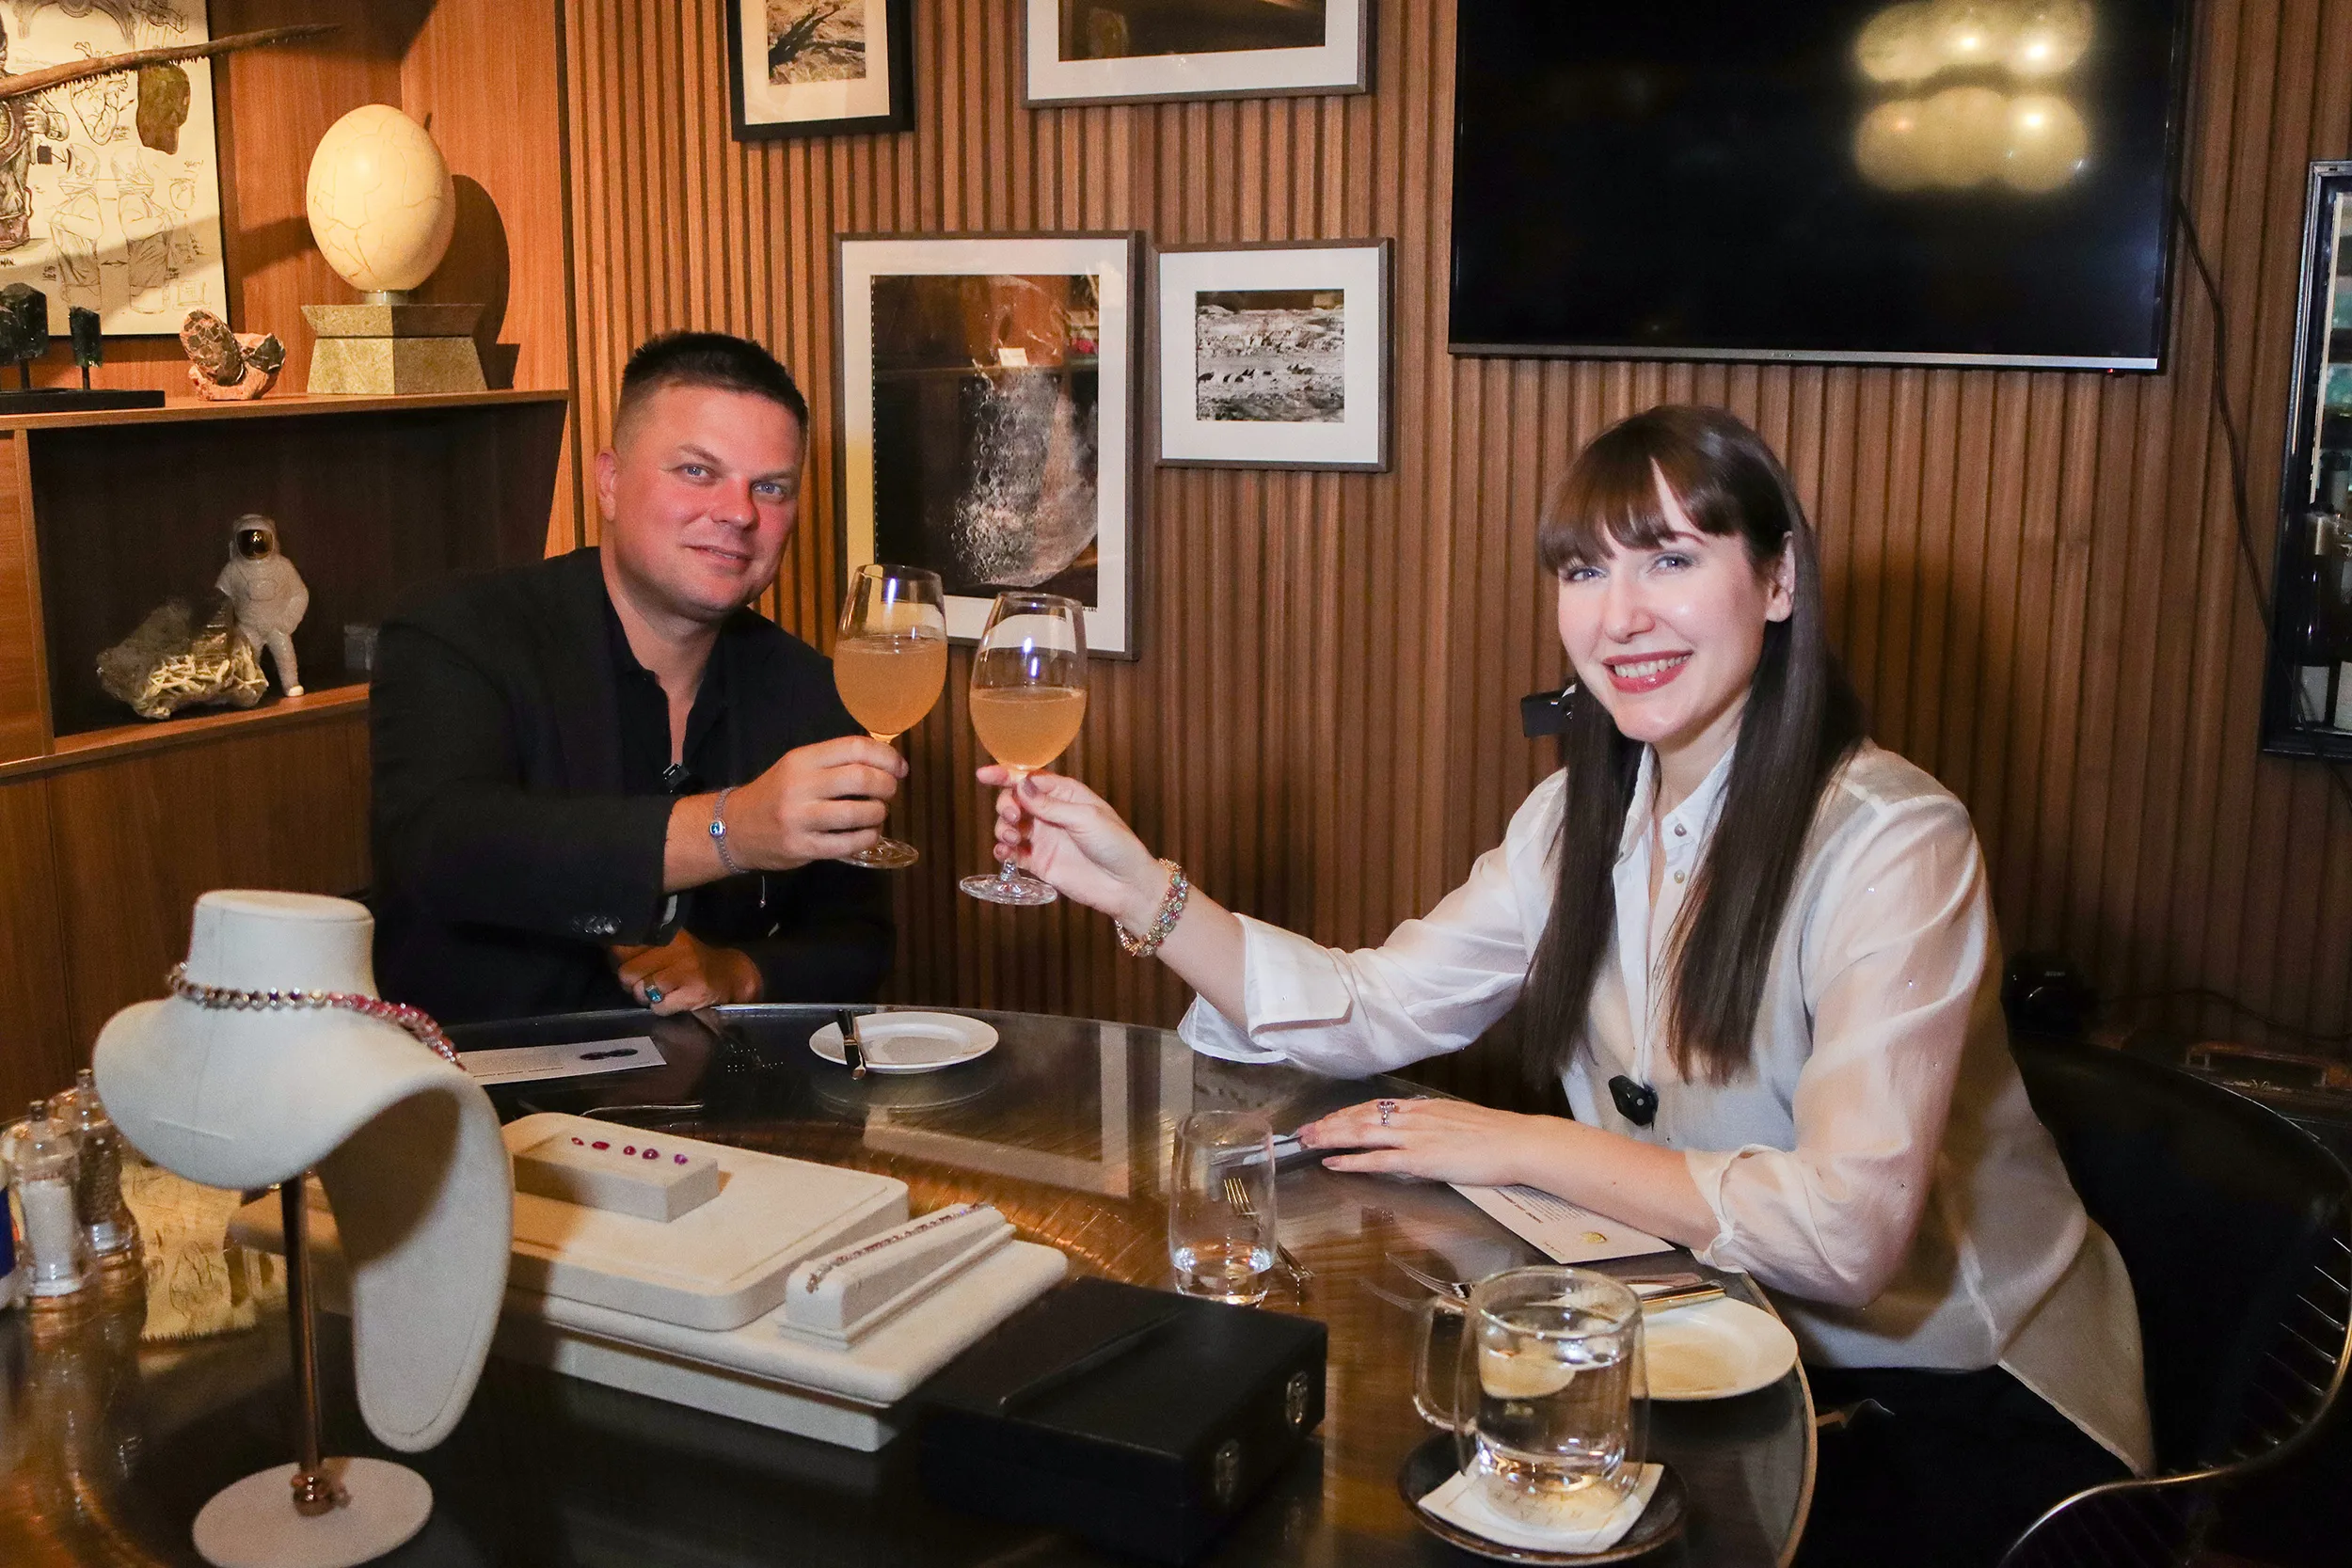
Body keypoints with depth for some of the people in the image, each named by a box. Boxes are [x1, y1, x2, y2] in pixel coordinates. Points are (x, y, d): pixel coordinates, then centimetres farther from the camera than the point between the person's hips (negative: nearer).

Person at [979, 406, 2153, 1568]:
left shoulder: (1893, 842, -22)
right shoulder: (1582, 818, 1)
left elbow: (1847, 1228, -30)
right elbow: (1367, 1011, 0)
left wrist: (1522, 1148, -23)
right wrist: (1137, 888, -12)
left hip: (1963, 1405, -6)